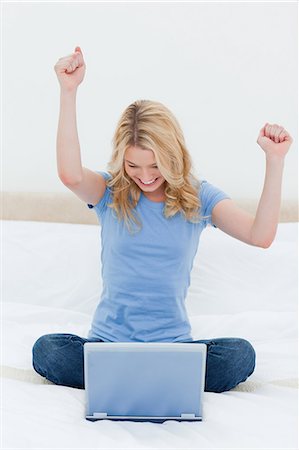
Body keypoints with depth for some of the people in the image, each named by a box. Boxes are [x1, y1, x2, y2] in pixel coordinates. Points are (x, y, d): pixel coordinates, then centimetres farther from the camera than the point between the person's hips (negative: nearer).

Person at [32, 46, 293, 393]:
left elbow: (260, 235, -12)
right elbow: (70, 175, -25)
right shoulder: (110, 192, -1)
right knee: (46, 350, -28)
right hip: (108, 340, 0)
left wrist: (274, 159, -19)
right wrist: (68, 91, -28)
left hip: (172, 343, 1)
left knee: (240, 355, -26)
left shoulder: (198, 196, 1)